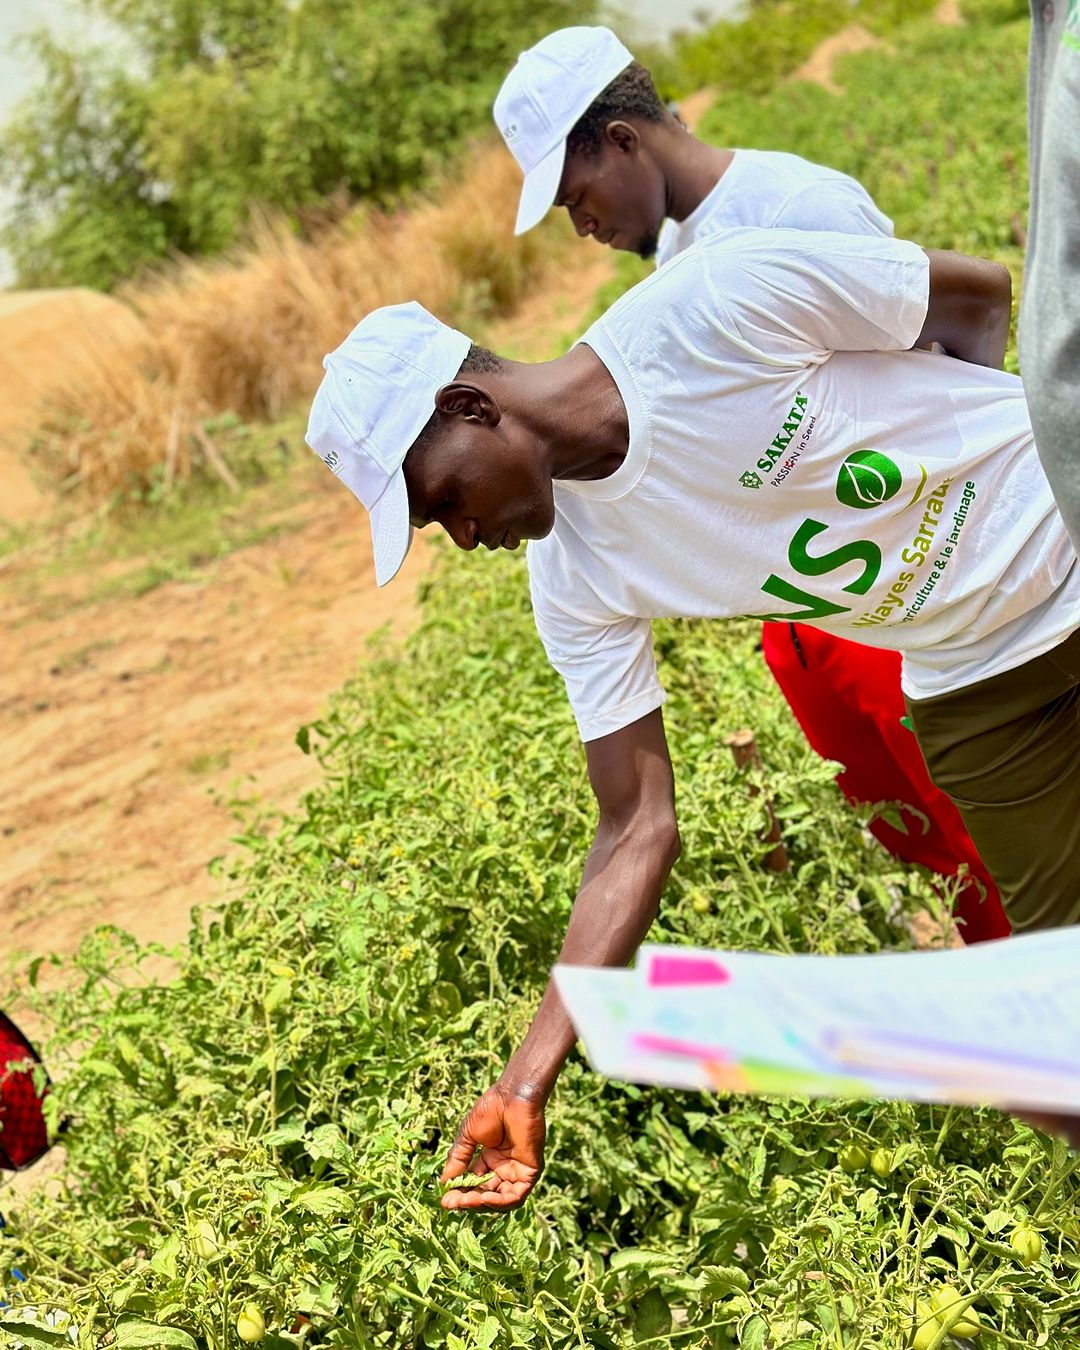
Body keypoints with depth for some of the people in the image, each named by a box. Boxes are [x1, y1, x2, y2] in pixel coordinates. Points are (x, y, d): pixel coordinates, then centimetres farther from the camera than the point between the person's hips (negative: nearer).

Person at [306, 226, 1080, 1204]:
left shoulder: (712, 306, -26)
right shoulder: (578, 586, -11)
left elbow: (979, 292, -11)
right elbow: (639, 830, -11)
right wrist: (528, 1081, -15)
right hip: (977, 688, 3)